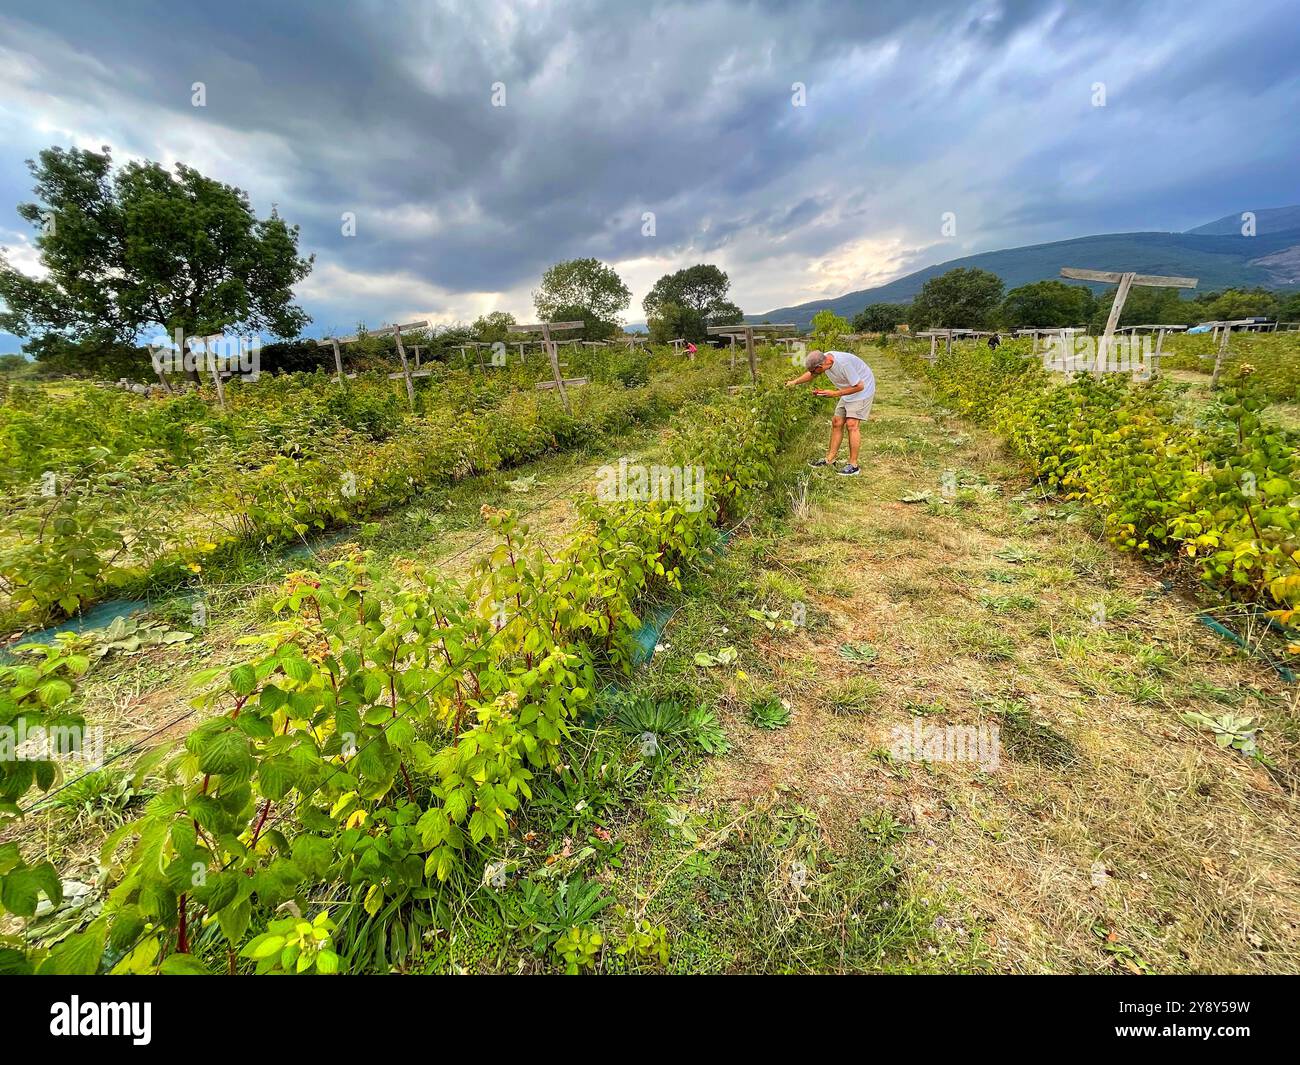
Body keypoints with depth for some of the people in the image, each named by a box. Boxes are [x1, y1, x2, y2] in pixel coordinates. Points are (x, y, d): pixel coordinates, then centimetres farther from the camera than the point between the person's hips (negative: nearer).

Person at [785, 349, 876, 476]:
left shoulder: (843, 363, -34)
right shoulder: (824, 358, -9)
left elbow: (859, 386, -27)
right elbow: (811, 374, 13)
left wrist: (835, 394, -24)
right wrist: (794, 382, 1)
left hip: (863, 390, -8)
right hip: (847, 392, 8)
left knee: (851, 425, -16)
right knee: (836, 423, 6)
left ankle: (853, 465, -11)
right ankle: (829, 459, 13)